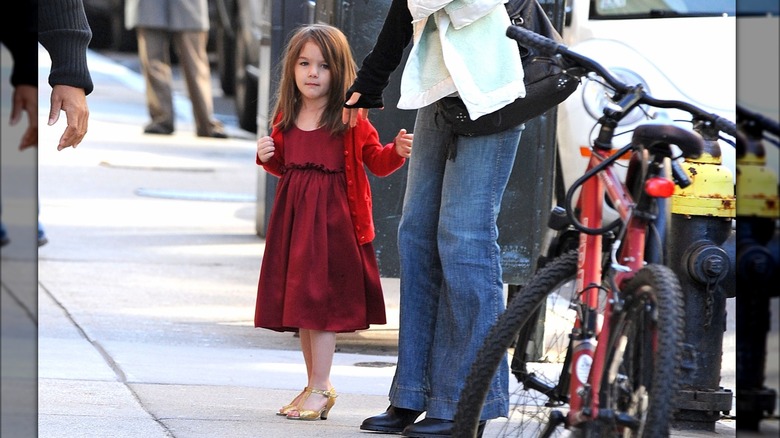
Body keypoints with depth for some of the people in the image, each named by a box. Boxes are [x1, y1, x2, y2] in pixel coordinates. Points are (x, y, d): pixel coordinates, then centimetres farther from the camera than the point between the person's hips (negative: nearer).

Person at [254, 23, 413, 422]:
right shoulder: (286, 119, 9)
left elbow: (377, 162, 1)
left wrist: (397, 151, -18)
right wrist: (268, 157, 1)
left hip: (333, 217, -6)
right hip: (293, 213, 6)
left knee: (320, 302, -8)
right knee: (298, 299, 10)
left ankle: (319, 390, 0)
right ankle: (317, 385, 22)